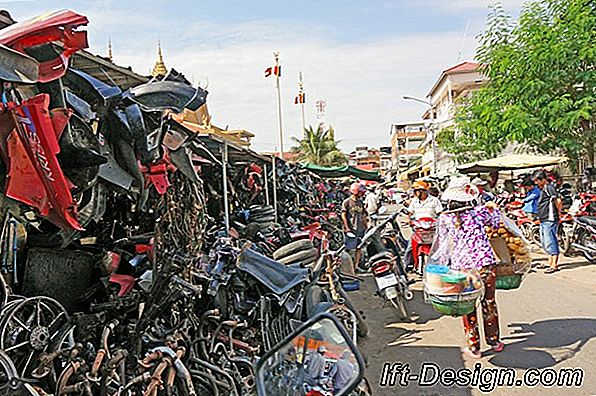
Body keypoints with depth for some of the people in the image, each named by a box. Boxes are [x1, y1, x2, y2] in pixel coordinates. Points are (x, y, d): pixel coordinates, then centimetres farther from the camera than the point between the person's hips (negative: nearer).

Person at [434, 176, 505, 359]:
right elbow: (497, 224, 17)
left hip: (462, 267, -1)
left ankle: (474, 347, 20)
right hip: (486, 263, 1)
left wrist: (442, 268, 13)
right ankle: (494, 341, 32)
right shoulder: (480, 211, -2)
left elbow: (442, 246, 2)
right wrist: (493, 208, 34)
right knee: (489, 303, 18)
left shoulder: (444, 218, -5)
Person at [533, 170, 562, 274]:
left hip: (550, 220, -11)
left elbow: (558, 201, -24)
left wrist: (558, 212, -10)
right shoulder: (543, 189, 17)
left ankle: (554, 265, -6)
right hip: (543, 220, 11)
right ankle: (550, 262, 26)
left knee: (550, 242, -9)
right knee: (545, 243, 16)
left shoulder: (549, 188, -14)